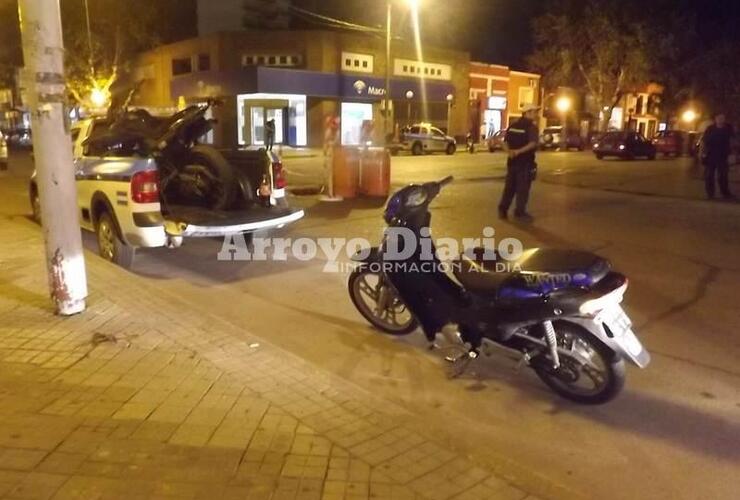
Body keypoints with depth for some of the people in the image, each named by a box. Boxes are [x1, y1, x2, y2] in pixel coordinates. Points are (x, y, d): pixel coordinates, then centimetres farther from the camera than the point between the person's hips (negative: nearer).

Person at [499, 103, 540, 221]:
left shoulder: (512, 126, 11)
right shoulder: (532, 127, -10)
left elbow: (505, 142, 7)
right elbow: (533, 144, -26)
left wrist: (509, 151, -9)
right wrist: (519, 151, -29)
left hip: (512, 162, 6)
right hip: (525, 163, -6)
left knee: (509, 187, 12)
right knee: (522, 188, 2)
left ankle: (502, 210, 12)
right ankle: (520, 212, 7)